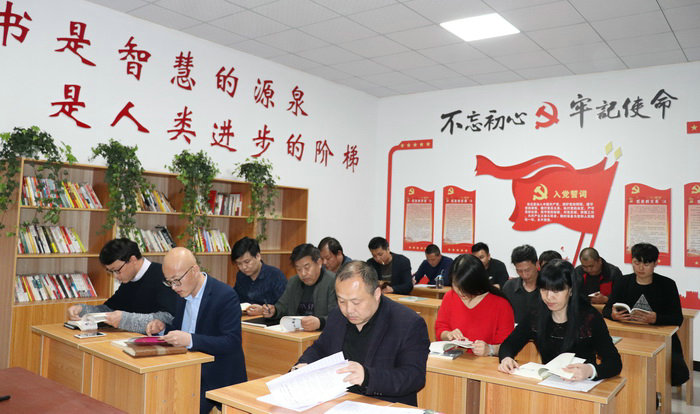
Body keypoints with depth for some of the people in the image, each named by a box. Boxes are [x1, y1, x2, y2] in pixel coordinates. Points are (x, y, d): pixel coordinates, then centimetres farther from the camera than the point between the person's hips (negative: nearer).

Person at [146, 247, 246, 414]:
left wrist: (190, 339, -31)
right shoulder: (183, 293, 7)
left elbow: (232, 342, -22)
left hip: (216, 381, -7)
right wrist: (163, 327, -2)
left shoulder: (225, 295, -17)